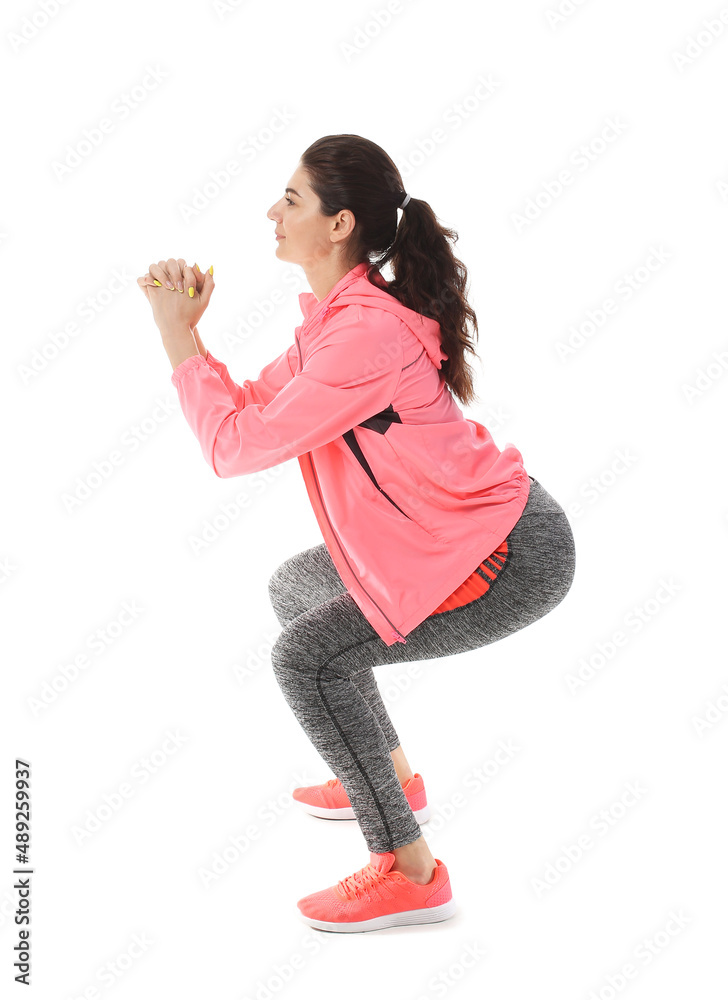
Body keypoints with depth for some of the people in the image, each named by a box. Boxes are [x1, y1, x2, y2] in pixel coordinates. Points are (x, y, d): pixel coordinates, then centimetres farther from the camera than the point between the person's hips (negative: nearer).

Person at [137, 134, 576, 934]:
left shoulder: (366, 336, -26)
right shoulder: (337, 312, 5)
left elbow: (234, 447, -22)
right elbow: (255, 407, 7)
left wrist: (178, 333, -13)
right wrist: (183, 324, -1)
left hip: (513, 558, -10)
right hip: (479, 528, 10)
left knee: (307, 657, -11)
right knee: (294, 588, 19)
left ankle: (412, 875, 0)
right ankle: (394, 777, 33)